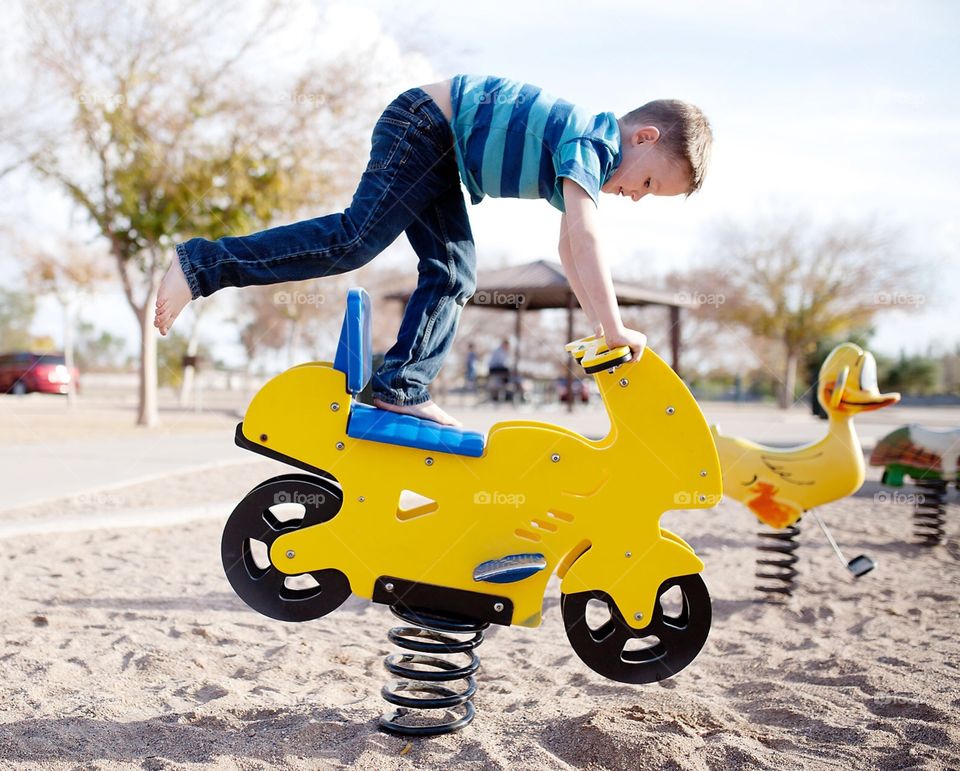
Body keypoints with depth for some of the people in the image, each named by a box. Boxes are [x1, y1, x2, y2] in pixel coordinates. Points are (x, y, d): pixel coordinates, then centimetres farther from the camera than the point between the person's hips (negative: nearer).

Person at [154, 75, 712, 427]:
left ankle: (401, 387, -5)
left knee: (453, 275, 0)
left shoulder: (592, 158, 13)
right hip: (425, 123, -10)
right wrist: (615, 329, -28)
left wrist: (599, 323, 17)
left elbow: (570, 251, 22)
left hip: (440, 155, 10)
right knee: (354, 239, -20)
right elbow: (584, 238, -29)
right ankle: (204, 263, -19)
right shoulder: (592, 141, -16)